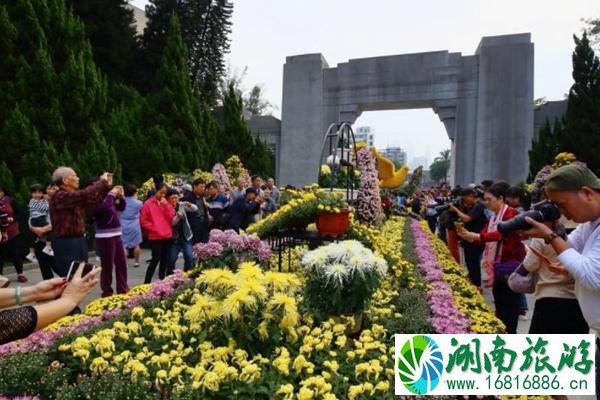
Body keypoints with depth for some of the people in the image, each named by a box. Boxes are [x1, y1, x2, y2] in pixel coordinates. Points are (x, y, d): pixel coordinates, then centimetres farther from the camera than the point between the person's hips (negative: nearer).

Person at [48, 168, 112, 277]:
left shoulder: (73, 196, 14)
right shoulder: (60, 196, -16)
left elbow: (93, 200, 20)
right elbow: (85, 195, -31)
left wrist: (106, 186, 14)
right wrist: (102, 181, -18)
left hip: (79, 241, 10)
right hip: (66, 244, -10)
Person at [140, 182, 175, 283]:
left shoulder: (166, 203, 11)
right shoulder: (148, 204, -2)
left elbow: (170, 218, 0)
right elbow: (143, 221, -3)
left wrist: (166, 205, -8)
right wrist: (154, 228, -9)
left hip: (168, 236, 5)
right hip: (155, 237, -5)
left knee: (165, 260, 9)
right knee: (156, 259, -10)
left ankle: (162, 280, 21)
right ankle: (146, 282, 1)